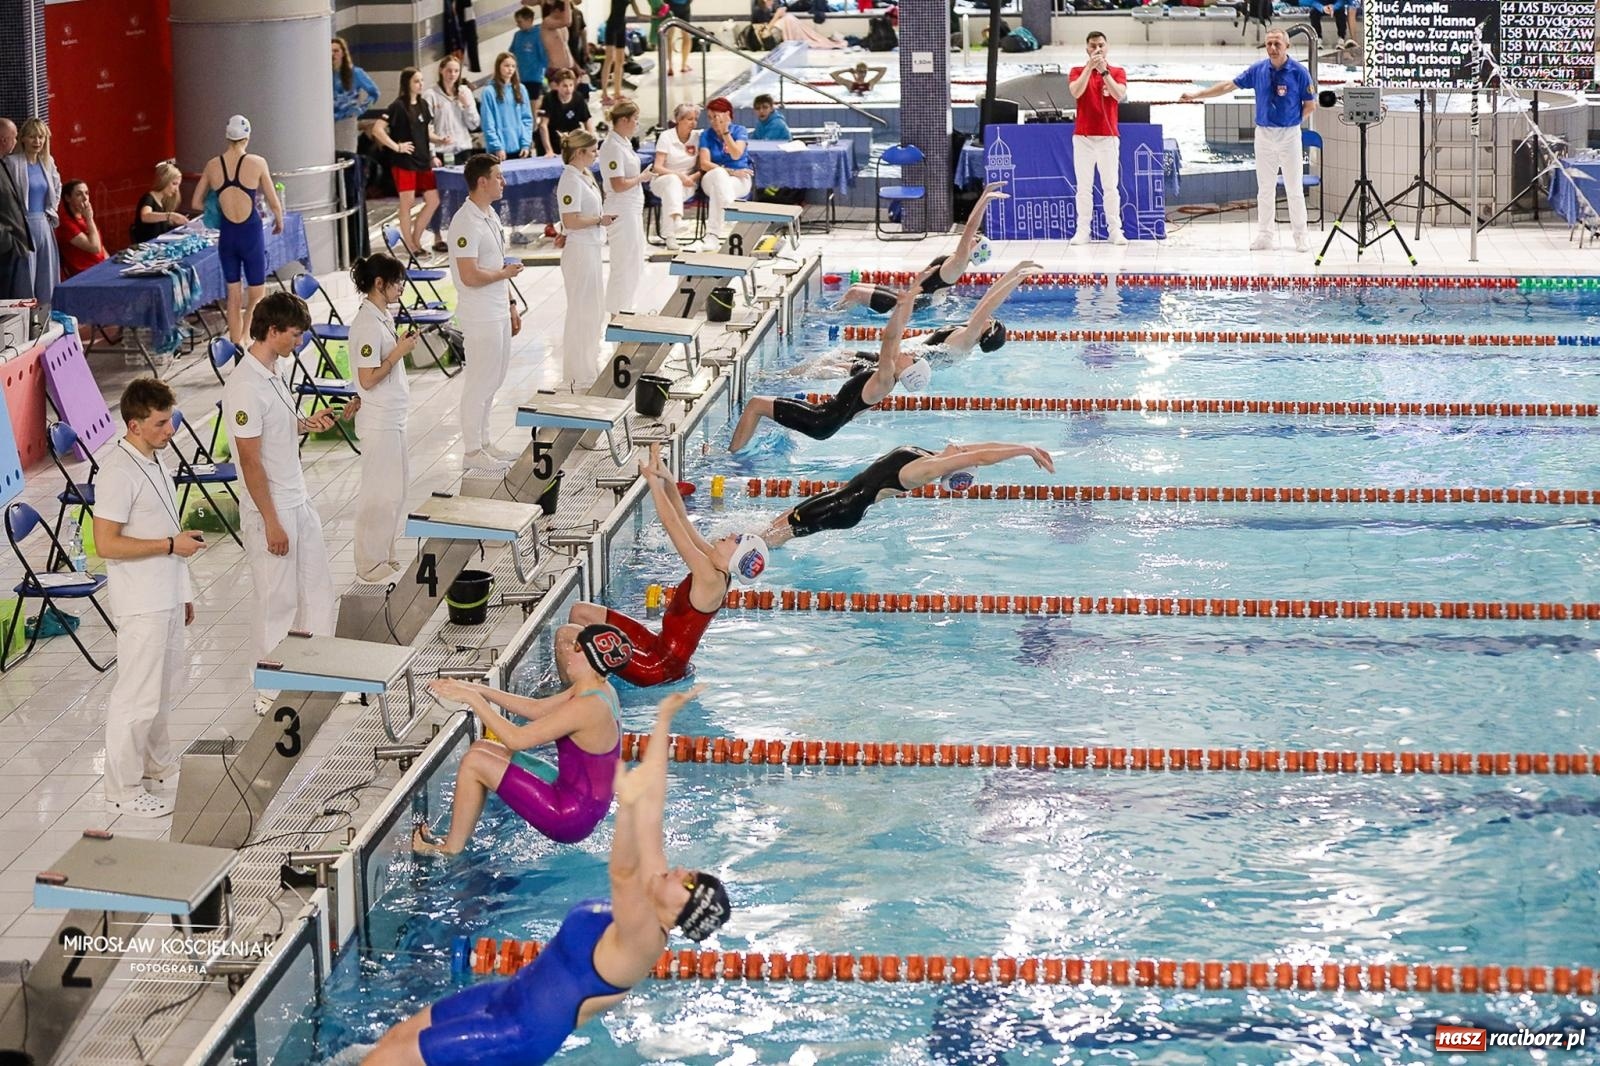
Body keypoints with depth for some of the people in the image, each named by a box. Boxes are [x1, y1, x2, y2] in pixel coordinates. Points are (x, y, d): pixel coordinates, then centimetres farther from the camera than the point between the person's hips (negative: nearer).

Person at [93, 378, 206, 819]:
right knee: (139, 697, -3)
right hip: (140, 605, -10)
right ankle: (123, 790, 5)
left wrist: (183, 594, 21)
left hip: (166, 598, 10)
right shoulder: (118, 472, -21)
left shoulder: (152, 462, 10)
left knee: (167, 688, 21)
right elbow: (107, 543, -24)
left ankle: (159, 765, 37)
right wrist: (172, 544, -21)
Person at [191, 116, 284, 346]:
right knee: (257, 296, 8)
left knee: (234, 296, 14)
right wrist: (279, 222, 15)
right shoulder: (256, 163, -10)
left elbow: (196, 203, 9)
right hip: (251, 232, -3)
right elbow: (274, 203, -4)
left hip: (227, 234, 3)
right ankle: (244, 338, -9)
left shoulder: (213, 166, -1)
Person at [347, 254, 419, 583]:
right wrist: (399, 352, -19)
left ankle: (385, 554, 29)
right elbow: (368, 379, -23)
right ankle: (371, 564, 10)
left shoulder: (381, 317, 8)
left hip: (393, 417, 10)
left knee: (396, 488, 18)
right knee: (381, 493, -1)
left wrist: (401, 344, 7)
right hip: (378, 422, -10)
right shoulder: (368, 324, -22)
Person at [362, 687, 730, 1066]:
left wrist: (627, 805, -66)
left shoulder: (644, 941, -28)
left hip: (520, 1034, -9)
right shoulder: (649, 898, -4)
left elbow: (623, 873, -48)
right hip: (510, 996, 9)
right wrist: (663, 721, -4)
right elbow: (650, 808, -3)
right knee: (399, 1034, 19)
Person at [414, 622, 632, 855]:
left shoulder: (585, 707, -26)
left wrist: (473, 699, -17)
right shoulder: (601, 690, 3)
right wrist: (482, 691, 8)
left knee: (474, 761, -8)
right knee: (482, 749, 14)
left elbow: (516, 739, -24)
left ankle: (452, 850, 6)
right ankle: (461, 836, 20)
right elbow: (536, 709, 14)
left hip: (572, 817, -10)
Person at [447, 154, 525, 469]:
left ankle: (483, 443, 27)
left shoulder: (490, 215, 11)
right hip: (481, 318, -10)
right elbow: (470, 276, -27)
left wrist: (511, 305, 19)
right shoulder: (467, 224, -21)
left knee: (492, 382, 16)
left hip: (498, 312, 10)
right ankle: (472, 451, 7)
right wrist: (505, 273, -13)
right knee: (479, 383, -2)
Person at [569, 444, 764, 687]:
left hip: (659, 669, -10)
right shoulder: (715, 570, 1)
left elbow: (672, 525, -27)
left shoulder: (711, 579, -26)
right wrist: (668, 480, -4)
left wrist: (654, 481, -23)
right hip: (659, 648, 10)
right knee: (581, 612, 13)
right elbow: (681, 521, 5)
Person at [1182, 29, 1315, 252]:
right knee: (1265, 188, 7)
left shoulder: (1298, 72, -8)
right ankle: (1265, 236, 12)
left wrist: (1293, 123, -4)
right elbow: (1229, 85, 8)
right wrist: (1197, 95, 8)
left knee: (1294, 188, 0)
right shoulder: (1258, 69, 2)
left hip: (1289, 135, -3)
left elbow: (1310, 104, 0)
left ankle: (1301, 237, 7)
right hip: (1263, 134, 3)